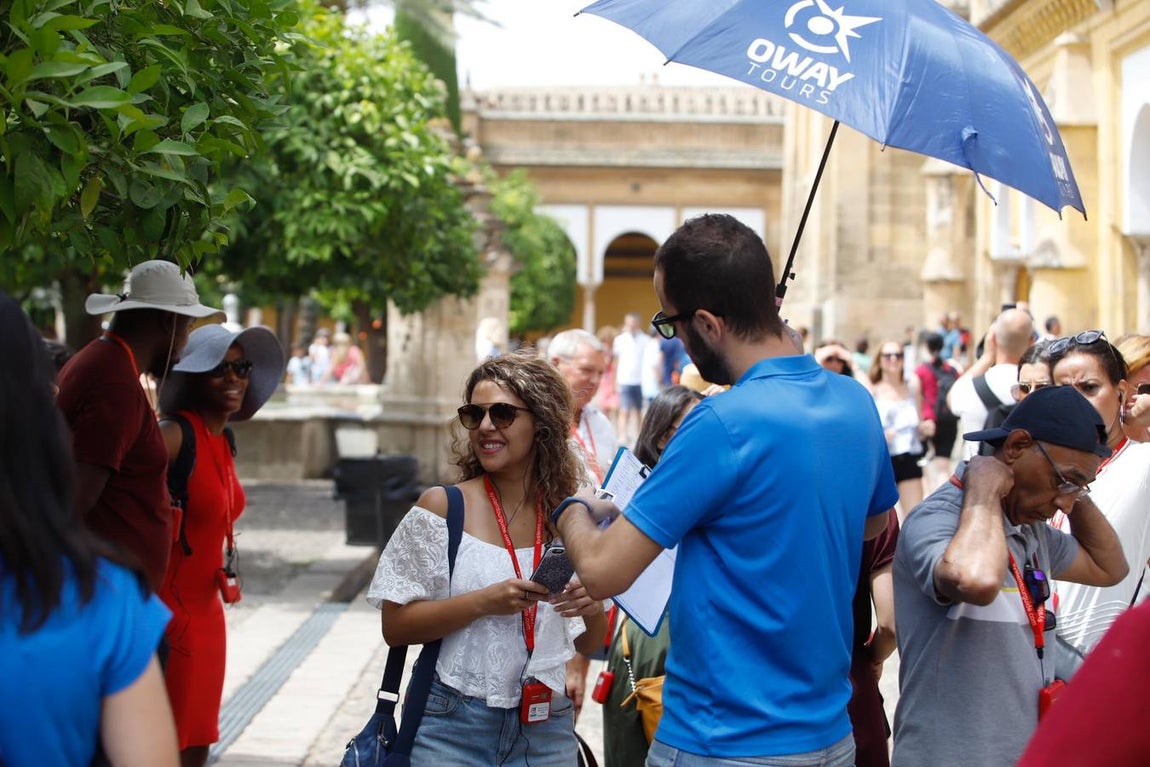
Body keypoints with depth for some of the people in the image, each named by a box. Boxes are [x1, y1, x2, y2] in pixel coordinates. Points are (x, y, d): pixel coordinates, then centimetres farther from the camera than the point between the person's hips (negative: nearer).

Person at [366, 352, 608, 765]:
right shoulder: (442, 506, -7)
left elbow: (588, 644, 9)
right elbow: (396, 626, -10)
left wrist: (593, 611, -13)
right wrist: (484, 602, -22)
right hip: (454, 727, -3)